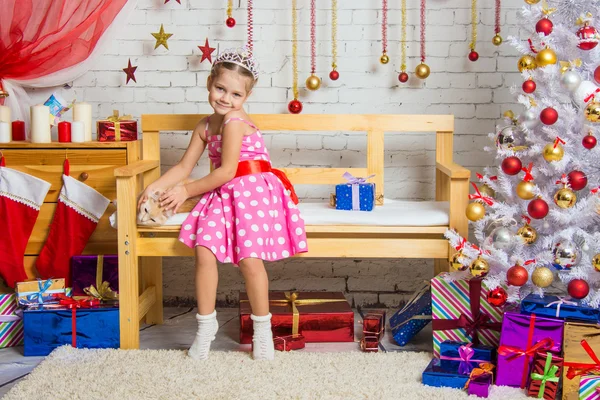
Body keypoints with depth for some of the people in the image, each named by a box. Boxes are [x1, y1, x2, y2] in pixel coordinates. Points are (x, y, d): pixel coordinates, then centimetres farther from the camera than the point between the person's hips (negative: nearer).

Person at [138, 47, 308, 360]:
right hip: (221, 195, 7)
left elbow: (227, 171, -17)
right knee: (204, 251, -12)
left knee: (249, 258, -16)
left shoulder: (235, 122, -12)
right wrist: (155, 187, 1)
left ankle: (262, 329, 3)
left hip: (252, 192, -7)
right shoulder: (205, 126, 13)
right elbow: (184, 166, 16)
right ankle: (206, 324, 3)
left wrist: (187, 191, -11)